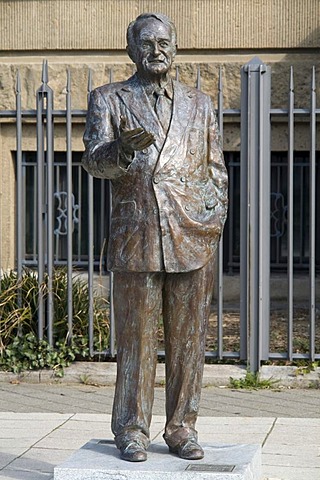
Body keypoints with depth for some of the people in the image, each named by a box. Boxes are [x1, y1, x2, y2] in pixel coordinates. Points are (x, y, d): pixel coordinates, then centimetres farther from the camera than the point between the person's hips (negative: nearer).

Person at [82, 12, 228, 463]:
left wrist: (215, 223, 4)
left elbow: (216, 171, 18)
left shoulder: (199, 104, 17)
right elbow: (94, 159, -5)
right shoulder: (109, 100, 10)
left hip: (193, 239, 2)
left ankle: (182, 427, 12)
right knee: (135, 337, -1)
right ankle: (132, 430, 9)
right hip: (136, 236, -2)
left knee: (188, 339, 3)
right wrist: (122, 149, -27)